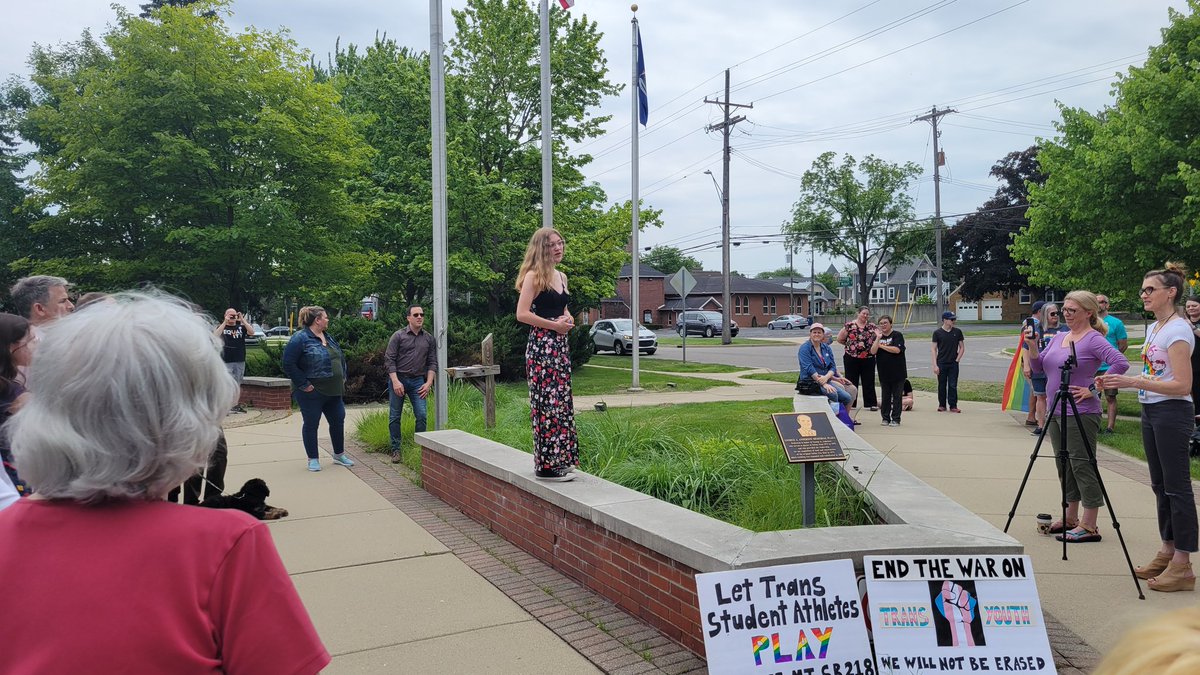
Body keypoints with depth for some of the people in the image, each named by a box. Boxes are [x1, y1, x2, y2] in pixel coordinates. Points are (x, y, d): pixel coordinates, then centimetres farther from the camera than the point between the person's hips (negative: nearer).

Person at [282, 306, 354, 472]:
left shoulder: (328, 337, 12)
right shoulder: (300, 338, -14)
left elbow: (341, 358, 23)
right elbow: (288, 364, -19)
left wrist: (342, 377, 11)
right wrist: (304, 384, -19)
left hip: (333, 391, 8)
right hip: (311, 393, -8)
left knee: (338, 421, 12)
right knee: (311, 424, 4)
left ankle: (339, 455, 27)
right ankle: (313, 459, 16)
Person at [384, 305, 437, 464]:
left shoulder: (429, 339, 8)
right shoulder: (398, 336, -2)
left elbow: (432, 363, 9)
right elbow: (389, 359, -5)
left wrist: (429, 383, -2)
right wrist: (395, 381, -14)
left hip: (418, 381, 2)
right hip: (398, 379, -2)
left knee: (421, 415, -6)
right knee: (394, 416, 3)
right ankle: (396, 450, 13)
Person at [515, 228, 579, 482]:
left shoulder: (562, 277, 15)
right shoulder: (534, 276, -8)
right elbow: (522, 314, -16)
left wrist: (568, 318, 7)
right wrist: (553, 324, -14)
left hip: (560, 344, 9)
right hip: (541, 345, -9)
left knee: (562, 401, 11)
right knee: (546, 402, -7)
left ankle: (560, 459, 20)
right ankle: (547, 466, -1)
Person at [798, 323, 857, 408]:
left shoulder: (827, 348, 14)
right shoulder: (804, 349, -5)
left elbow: (833, 367, 8)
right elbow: (809, 369, -16)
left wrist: (826, 377, -15)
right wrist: (824, 384, -23)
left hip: (826, 380, 6)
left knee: (847, 397, -12)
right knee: (832, 393, -31)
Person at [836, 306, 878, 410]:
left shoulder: (872, 327, 5)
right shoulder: (849, 325, -1)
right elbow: (840, 339, 2)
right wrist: (850, 344, 2)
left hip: (868, 359, 1)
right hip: (851, 358, -1)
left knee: (869, 382, 6)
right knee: (851, 382, 6)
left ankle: (871, 403, 12)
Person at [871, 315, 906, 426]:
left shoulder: (897, 335, -4)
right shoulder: (877, 337, 10)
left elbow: (897, 350, -18)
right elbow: (873, 351, -4)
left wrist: (881, 345, -9)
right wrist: (878, 338, -13)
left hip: (898, 372, -4)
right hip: (884, 373, 4)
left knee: (897, 396, 1)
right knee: (885, 397, 9)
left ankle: (895, 419, 7)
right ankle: (885, 418, 17)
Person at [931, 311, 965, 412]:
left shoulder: (957, 331, 3)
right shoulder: (937, 332, -2)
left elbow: (962, 347, 10)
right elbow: (933, 349, -2)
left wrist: (957, 359, -1)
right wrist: (935, 365, -8)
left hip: (953, 364, 1)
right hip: (941, 363, -1)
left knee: (953, 385, 0)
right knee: (942, 385, 6)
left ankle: (953, 406, 6)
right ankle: (942, 405, 17)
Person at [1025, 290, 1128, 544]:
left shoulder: (1094, 340, -10)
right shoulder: (1058, 337, 14)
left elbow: (1121, 363, -22)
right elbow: (1039, 366, 15)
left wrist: (1093, 389, -19)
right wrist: (1033, 345, -2)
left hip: (1080, 413, -9)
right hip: (1055, 411, 9)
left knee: (1082, 466, -5)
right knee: (1064, 466, 14)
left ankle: (1089, 526, 1)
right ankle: (1071, 519, 25)